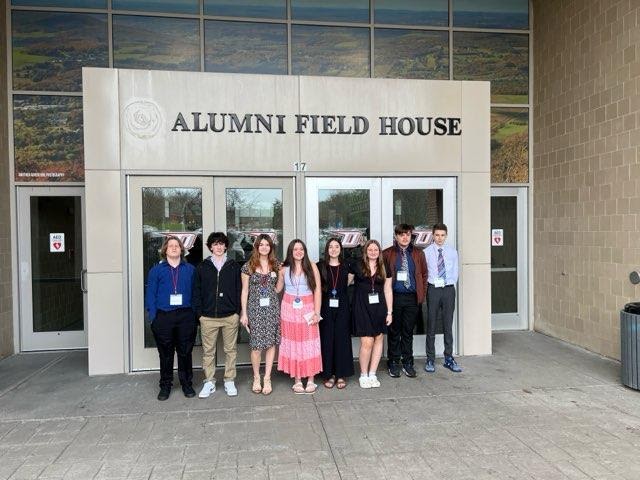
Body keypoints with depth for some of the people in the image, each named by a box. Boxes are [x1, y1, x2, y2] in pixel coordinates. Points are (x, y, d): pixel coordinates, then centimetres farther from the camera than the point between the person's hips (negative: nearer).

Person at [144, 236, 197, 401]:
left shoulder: (190, 269, 9)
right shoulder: (156, 270, 6)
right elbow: (150, 294, 3)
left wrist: (195, 314, -1)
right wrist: (153, 316, -6)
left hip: (185, 316, 0)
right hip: (164, 317, 0)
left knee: (185, 352, 7)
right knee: (165, 353, 7)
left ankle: (187, 384, 20)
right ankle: (165, 385, 20)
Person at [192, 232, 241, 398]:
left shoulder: (234, 266, 5)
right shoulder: (202, 267, 5)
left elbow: (239, 290, 5)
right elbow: (196, 291, 5)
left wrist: (238, 312, -1)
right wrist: (199, 313, -2)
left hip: (230, 316, 0)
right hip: (208, 317, 0)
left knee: (230, 350, 7)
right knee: (208, 351, 7)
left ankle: (229, 381, 19)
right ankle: (209, 382, 19)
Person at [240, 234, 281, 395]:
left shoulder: (276, 265, 8)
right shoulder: (248, 266, 1)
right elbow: (245, 291, 2)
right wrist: (244, 314, 0)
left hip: (273, 308, 2)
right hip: (255, 309, -2)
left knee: (271, 343, 2)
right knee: (256, 345, -3)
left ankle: (267, 378, 13)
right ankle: (256, 377, 17)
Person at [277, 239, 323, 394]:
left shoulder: (312, 267, -1)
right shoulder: (284, 269, 3)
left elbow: (317, 290, -3)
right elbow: (277, 289, 11)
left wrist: (316, 312, -8)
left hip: (307, 309, -1)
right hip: (289, 310, 1)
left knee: (309, 344, 1)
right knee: (293, 344, 5)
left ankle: (311, 380, 10)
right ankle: (297, 380, 13)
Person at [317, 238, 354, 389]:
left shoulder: (346, 266, 8)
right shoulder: (320, 266, 3)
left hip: (342, 308, 1)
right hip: (326, 307, -1)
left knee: (342, 339, 3)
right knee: (327, 340, 2)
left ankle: (341, 375, 12)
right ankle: (329, 374, 12)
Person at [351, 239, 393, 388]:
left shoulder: (384, 269, 9)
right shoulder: (357, 266, 1)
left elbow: (388, 291, 10)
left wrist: (389, 312, 7)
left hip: (379, 307, 4)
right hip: (362, 307, -4)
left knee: (378, 339, 6)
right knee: (367, 342, -9)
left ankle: (372, 374, 18)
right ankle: (363, 375, 8)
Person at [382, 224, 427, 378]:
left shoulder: (418, 254, 10)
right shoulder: (387, 254, 1)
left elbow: (424, 275, 13)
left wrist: (422, 294, 6)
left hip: (412, 298, 2)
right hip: (394, 297, -2)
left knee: (408, 332, 9)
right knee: (394, 332, 6)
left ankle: (407, 363, 19)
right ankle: (394, 363, 16)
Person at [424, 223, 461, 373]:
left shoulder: (452, 252, 7)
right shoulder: (426, 252, -1)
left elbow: (455, 272, 11)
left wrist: (451, 285, 2)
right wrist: (427, 286, -3)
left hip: (449, 289, 2)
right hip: (433, 289, -2)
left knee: (448, 325, 8)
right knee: (431, 325, 4)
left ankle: (449, 358, 19)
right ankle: (430, 359, 14)